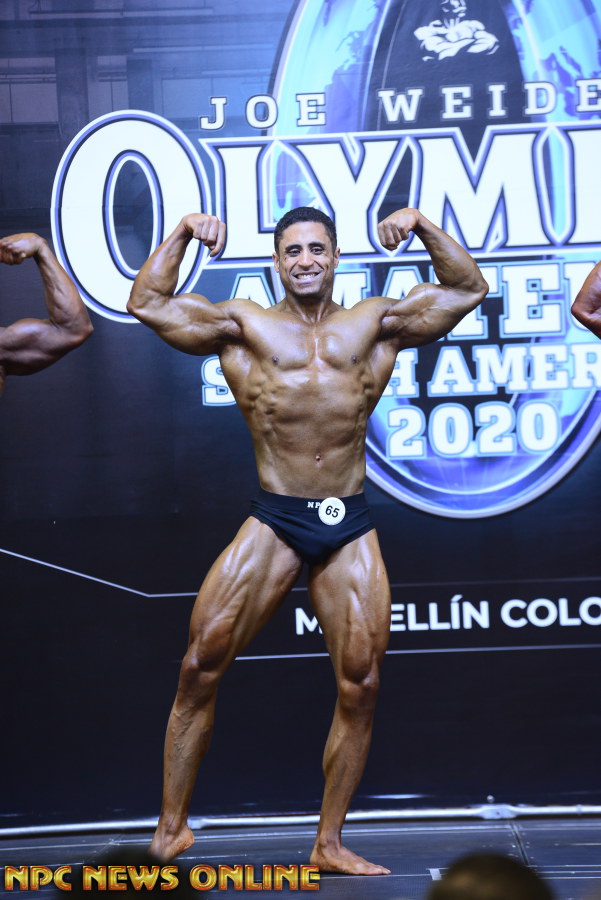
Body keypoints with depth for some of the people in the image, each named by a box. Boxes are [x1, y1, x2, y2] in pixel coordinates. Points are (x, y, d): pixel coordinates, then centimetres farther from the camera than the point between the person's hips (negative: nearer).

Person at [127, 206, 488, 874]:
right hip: (273, 522, -1)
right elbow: (147, 303, 3)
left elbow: (467, 289, 13)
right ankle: (171, 826, 1)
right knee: (200, 668, -10)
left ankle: (329, 844, 14)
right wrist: (184, 231, 0)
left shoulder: (375, 325, 12)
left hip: (350, 526, 2)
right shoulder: (245, 327, 8)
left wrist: (422, 225, 3)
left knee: (359, 688, 1)